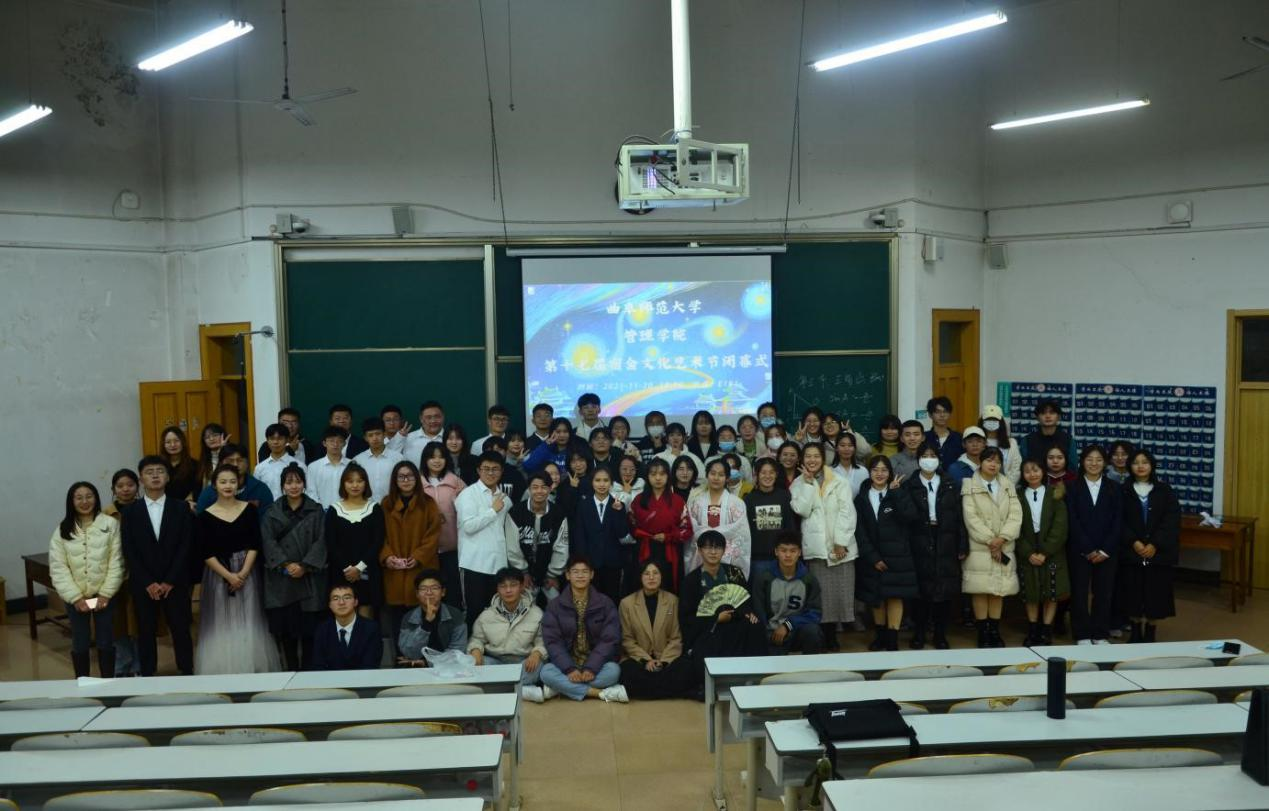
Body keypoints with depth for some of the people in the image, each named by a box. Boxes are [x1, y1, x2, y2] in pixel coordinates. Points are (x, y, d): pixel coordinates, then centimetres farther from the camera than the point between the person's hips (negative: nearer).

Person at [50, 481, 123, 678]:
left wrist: (106, 593, -11)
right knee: (80, 644, 10)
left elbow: (116, 562, -6)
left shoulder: (110, 524, -5)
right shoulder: (63, 530, -1)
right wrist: (75, 597, -12)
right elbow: (58, 568, -5)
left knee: (106, 643, 7)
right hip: (75, 598, 1)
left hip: (104, 595, -1)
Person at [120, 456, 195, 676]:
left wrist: (169, 582, -10)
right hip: (143, 585, 1)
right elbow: (129, 552, -1)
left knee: (181, 631, 4)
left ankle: (187, 675, 14)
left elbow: (186, 547, -3)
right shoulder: (130, 511, 3)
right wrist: (148, 583, -9)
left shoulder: (181, 508, 2)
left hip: (175, 584, 0)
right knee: (146, 633, 6)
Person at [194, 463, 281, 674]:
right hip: (218, 575, -1)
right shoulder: (205, 516, -2)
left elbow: (254, 545, -1)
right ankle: (223, 671, 8)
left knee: (249, 623, 3)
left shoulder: (249, 509, 2)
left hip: (246, 573, 1)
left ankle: (252, 669, 11)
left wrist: (243, 573, -12)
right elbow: (205, 553, -6)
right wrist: (228, 575, -13)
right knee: (221, 625, 1)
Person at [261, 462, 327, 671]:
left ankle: (308, 669, 7)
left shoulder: (316, 510, 6)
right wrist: (286, 565, -14)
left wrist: (304, 566, -13)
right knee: (286, 625, 0)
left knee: (309, 625, -1)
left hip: (310, 577, -1)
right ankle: (291, 668, 10)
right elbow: (268, 542, -1)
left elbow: (320, 541, -1)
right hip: (281, 578, 1)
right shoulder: (272, 512, 8)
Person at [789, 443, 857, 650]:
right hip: (815, 546, 0)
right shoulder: (798, 484, 9)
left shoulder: (839, 482, 7)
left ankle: (832, 636, 8)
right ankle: (824, 636, 2)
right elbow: (801, 510, -7)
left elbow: (847, 513, 0)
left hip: (840, 546, 0)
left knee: (840, 591, -2)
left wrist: (841, 542, -8)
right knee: (821, 592, -6)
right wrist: (808, 483, -5)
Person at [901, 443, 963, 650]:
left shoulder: (950, 486, 9)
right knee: (920, 590, 0)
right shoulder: (908, 486, 5)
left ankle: (940, 634, 15)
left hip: (946, 547, 1)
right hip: (920, 547, -1)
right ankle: (919, 633, 13)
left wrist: (962, 547, 1)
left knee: (945, 591, 2)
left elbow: (958, 517, 5)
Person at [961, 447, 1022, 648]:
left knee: (999, 590, 4)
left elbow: (1015, 515, 3)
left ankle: (995, 632, 10)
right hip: (979, 548, -3)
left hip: (1004, 548, 4)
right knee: (980, 590, -5)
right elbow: (971, 518, -7)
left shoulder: (1008, 487, 14)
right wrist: (990, 540, -12)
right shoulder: (970, 486, 1)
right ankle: (983, 633, 1)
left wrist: (1002, 538, -12)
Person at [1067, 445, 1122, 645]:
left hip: (1107, 551, 1)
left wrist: (1105, 550, -8)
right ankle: (1082, 635, 12)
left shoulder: (1113, 488, 6)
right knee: (1080, 592, 3)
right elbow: (1073, 521, -4)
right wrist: (1088, 549, -10)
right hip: (1079, 550, -1)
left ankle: (1101, 634, 15)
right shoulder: (1073, 488, 1)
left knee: (1104, 592, 4)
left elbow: (1117, 522, 1)